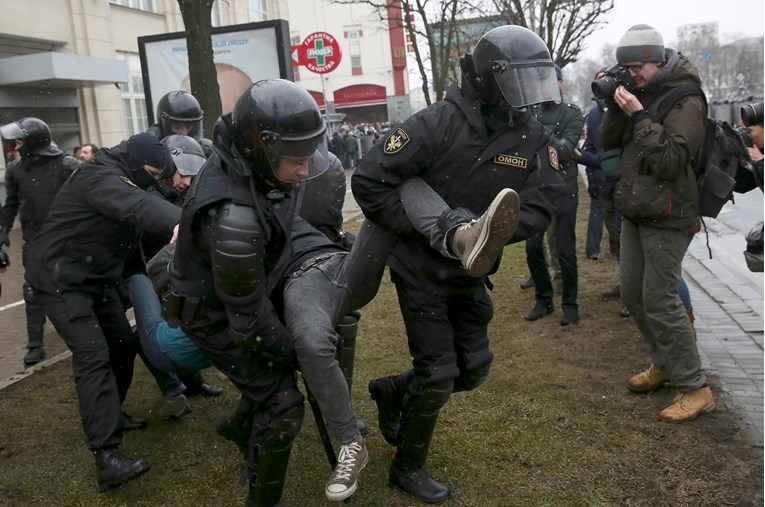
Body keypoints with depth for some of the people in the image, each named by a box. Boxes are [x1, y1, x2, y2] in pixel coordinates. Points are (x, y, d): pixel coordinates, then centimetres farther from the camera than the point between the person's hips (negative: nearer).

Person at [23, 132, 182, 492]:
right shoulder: (98, 179, -25)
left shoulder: (121, 181, 13)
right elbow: (135, 204, -44)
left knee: (123, 345, 10)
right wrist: (177, 224, -62)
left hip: (95, 278, 10)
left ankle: (110, 414, 30)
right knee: (93, 356, -19)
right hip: (60, 280, -10)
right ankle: (107, 456, -23)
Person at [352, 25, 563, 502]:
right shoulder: (439, 124, -21)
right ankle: (407, 467, 24)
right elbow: (369, 181, -21)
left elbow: (539, 207, -11)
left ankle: (391, 392, 38)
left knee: (474, 369, 13)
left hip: (469, 275, 6)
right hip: (421, 272, -6)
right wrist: (419, 229, -20)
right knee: (437, 376, 0)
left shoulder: (535, 140, -4)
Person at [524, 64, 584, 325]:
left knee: (565, 251, 1)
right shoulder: (531, 112, 9)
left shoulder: (572, 114, -1)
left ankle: (569, 304, 13)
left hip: (563, 190, -3)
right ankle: (543, 300, 21)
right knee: (533, 248, 5)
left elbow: (566, 150, -16)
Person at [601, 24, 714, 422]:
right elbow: (608, 143, 6)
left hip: (666, 216, -8)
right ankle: (664, 363, 30)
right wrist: (615, 107, -10)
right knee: (633, 293, 12)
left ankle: (695, 388, 2)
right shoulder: (639, 93, 8)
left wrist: (639, 116, -25)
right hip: (634, 213, 8)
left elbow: (669, 161, -23)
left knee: (659, 300, -9)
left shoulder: (685, 101, -14)